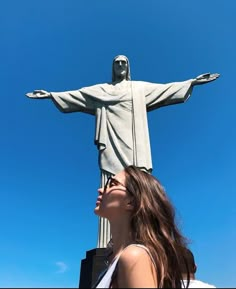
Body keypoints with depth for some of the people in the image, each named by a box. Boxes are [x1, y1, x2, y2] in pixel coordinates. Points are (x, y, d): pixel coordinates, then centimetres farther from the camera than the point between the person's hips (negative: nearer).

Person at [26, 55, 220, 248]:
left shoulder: (141, 88, 24)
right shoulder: (100, 90, 26)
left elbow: (167, 89, 18)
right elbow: (74, 95, 22)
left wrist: (192, 82, 10)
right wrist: (50, 94, 16)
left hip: (134, 148, 0)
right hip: (112, 148, 0)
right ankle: (107, 246, -13)